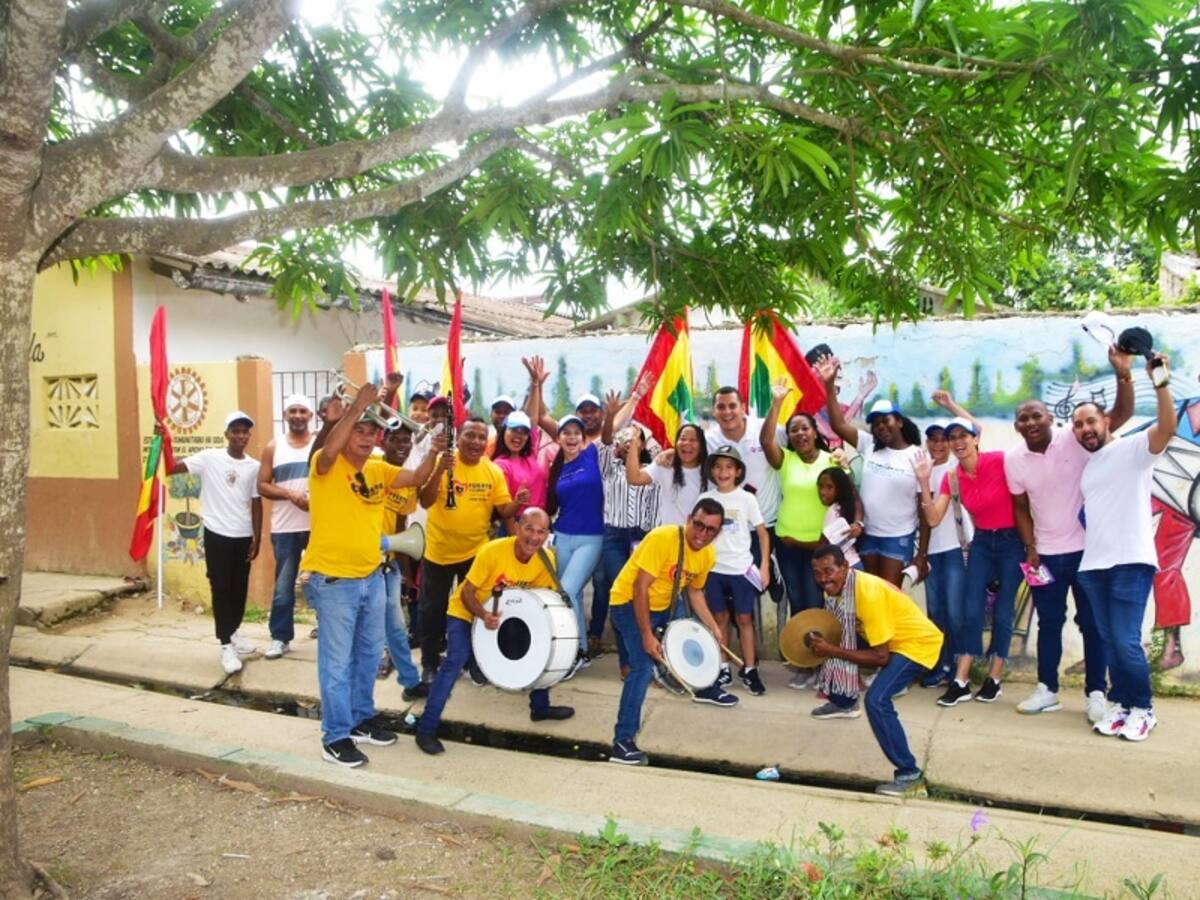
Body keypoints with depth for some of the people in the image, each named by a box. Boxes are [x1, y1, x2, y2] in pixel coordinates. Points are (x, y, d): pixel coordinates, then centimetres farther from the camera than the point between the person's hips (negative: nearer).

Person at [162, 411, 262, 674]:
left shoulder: (254, 466, 3)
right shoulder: (209, 458, -7)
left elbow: (256, 504, 7)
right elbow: (172, 468, -13)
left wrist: (257, 539, 5)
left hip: (243, 537, 4)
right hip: (217, 535, -4)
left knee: (239, 589, 13)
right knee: (221, 589, -1)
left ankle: (231, 634, 31)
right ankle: (226, 646, 5)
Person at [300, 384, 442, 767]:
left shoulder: (379, 469, 7)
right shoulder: (327, 466, -12)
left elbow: (417, 478, 8)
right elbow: (329, 450, -34)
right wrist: (357, 407, -36)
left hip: (372, 577, 7)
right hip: (333, 579, -7)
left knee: (369, 653, 19)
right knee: (337, 660, 1)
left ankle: (361, 719, 35)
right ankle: (335, 737, 12)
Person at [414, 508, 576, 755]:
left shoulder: (547, 558, -19)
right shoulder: (492, 551, -34)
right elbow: (467, 592, -25)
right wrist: (484, 615, -42)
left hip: (507, 613, 6)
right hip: (466, 612, -5)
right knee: (455, 661, -21)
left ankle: (540, 707, 30)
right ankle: (426, 729, -15)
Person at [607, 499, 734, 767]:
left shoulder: (708, 554, -4)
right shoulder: (663, 538, -29)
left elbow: (695, 591, 14)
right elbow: (640, 588, -29)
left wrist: (713, 628, 9)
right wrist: (647, 636, -30)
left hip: (663, 606, 8)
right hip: (629, 603, -8)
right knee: (644, 667, -23)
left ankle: (707, 689, 54)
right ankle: (622, 743, -19)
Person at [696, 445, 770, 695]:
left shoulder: (747, 498, -3)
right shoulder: (705, 499, 2)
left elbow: (763, 533, 0)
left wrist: (764, 566, -6)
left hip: (742, 569, -2)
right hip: (714, 569, 2)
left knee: (744, 618, 4)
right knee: (719, 617, 9)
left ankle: (749, 669, 13)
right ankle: (723, 668, 18)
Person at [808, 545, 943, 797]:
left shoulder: (868, 594, -30)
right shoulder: (845, 585, -3)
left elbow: (881, 657, -27)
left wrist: (832, 651, -27)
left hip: (919, 642, -10)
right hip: (895, 639, 10)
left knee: (876, 700, -22)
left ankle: (910, 776, -13)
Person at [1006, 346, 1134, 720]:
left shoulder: (1074, 440, -13)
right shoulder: (1013, 459, -2)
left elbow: (1121, 415, -23)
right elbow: (1021, 508, 6)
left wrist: (1123, 376, -39)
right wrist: (1030, 549, 0)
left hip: (1085, 549, -3)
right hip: (1045, 554, 3)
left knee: (1092, 622, 7)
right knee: (1048, 622, 13)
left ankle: (1096, 694, 19)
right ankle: (1046, 690, 25)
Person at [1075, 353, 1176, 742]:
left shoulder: (1133, 448, -1)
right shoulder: (1086, 466, 20)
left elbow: (1168, 426, -20)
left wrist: (1160, 382, -30)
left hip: (1131, 562, -7)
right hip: (1093, 565, 7)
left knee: (1126, 641, -8)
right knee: (1109, 642, 9)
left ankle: (1143, 709, 9)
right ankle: (1119, 703, 20)